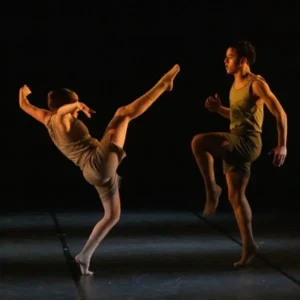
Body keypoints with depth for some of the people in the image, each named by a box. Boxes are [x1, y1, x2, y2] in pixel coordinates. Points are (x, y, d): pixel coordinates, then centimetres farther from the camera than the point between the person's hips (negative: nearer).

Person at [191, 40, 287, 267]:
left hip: (247, 143, -9)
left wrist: (282, 145, -18)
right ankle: (249, 245, 13)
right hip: (235, 144, 9)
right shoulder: (235, 85, 16)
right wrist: (218, 108, 10)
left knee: (199, 142, -24)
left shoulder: (256, 84, -10)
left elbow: (280, 113, -13)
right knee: (236, 195, 8)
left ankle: (212, 189, -10)